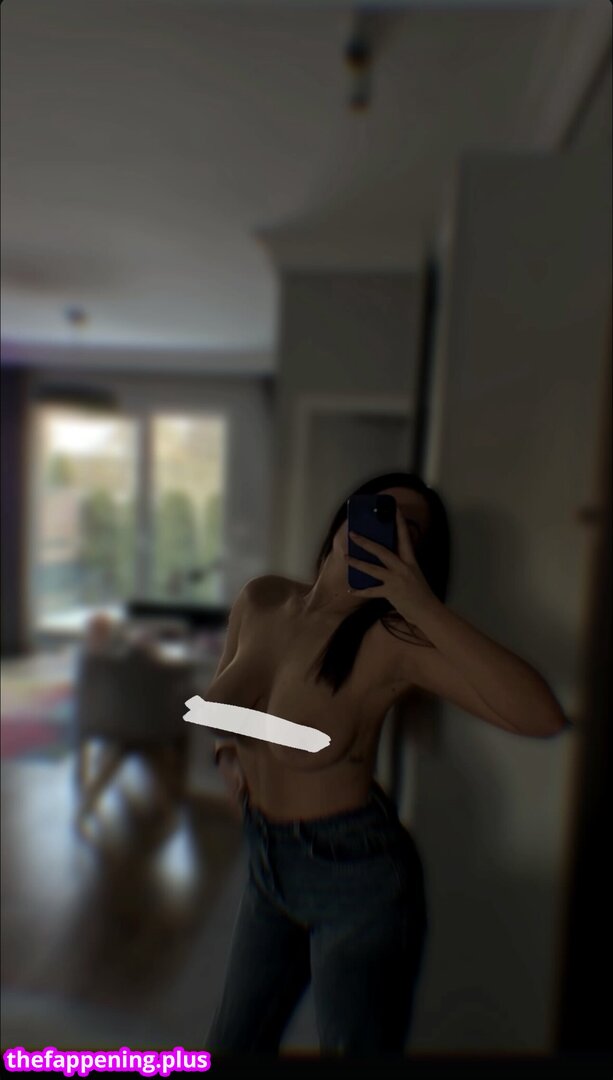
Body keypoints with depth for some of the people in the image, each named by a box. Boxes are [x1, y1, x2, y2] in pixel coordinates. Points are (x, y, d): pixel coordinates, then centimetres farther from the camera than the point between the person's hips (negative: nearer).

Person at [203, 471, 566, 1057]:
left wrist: (425, 606, -39)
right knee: (231, 1044, 27)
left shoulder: (393, 639, -23)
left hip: (358, 878, -5)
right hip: (266, 865, 6)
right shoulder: (261, 600, -9)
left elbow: (541, 716, -36)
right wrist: (230, 754, -1)